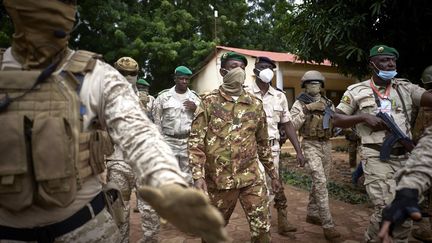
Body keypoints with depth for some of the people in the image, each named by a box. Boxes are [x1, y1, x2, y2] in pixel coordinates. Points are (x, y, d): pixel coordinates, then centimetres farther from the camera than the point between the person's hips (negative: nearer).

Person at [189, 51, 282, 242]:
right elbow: (196, 141, -7)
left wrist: (273, 174, 16)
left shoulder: (255, 104, 6)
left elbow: (262, 143, 14)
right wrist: (198, 176, -17)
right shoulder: (209, 102, -3)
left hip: (252, 179, 2)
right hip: (218, 180, -2)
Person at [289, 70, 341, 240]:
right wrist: (307, 109, -19)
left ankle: (312, 214, 30)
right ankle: (328, 225, -11)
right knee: (320, 182, -14)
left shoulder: (328, 103, 12)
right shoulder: (300, 103, -4)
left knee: (320, 181, 13)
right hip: (311, 145, -6)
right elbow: (292, 125, -14)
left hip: (326, 144, 6)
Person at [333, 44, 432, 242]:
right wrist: (364, 117, -11)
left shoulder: (405, 87, 10)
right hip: (377, 157, -4)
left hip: (403, 157, 5)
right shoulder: (357, 91, 2)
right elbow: (337, 120, 2)